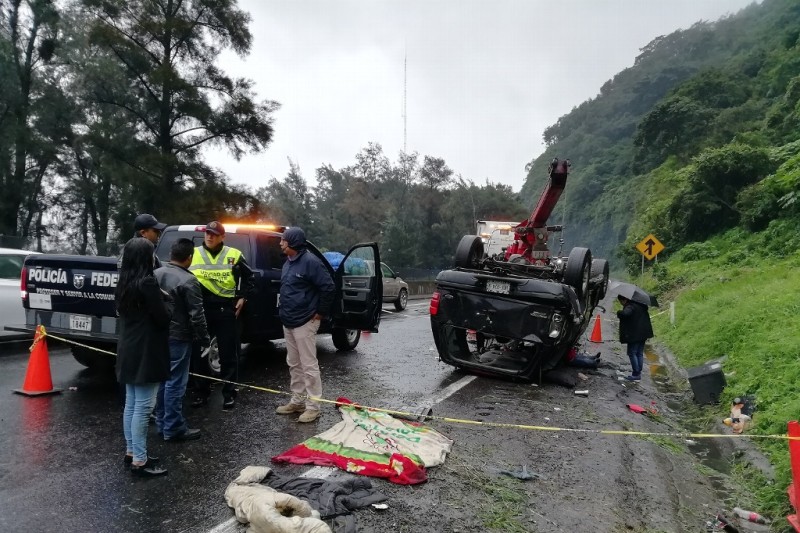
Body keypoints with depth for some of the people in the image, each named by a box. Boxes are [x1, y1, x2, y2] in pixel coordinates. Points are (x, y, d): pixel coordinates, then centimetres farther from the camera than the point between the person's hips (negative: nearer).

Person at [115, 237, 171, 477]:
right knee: (143, 407, -3)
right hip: (146, 353, -9)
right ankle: (139, 461, 3)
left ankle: (131, 452, 26)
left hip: (128, 351, 9)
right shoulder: (147, 282, -19)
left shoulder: (124, 284, 9)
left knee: (131, 405, 16)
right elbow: (163, 317, -16)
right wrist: (166, 299, 2)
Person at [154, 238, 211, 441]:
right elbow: (196, 315, -17)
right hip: (178, 338, -8)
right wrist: (204, 338, -6)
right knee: (175, 382, -2)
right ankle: (173, 428, 5)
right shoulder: (188, 280, -18)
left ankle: (161, 423, 26)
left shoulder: (156, 274, 6)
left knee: (162, 379, 16)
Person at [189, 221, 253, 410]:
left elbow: (248, 277, 12)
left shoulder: (234, 255, 1)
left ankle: (229, 393, 14)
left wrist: (242, 297, 4)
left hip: (226, 309, -2)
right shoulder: (193, 254, 5)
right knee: (199, 352, 9)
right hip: (200, 309, 2)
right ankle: (201, 392, 22)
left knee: (228, 353, 3)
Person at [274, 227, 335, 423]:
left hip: (305, 322, -10)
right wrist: (284, 312, 17)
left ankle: (313, 406, 6)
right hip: (288, 322, 10)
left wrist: (321, 312, -14)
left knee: (309, 365, -2)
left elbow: (328, 287, -20)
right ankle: (297, 401, 28)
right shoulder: (288, 263, 12)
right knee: (294, 364, 17)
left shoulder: (310, 261, -17)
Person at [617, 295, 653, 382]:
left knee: (632, 353, -2)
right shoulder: (640, 305, 11)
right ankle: (638, 372, 19)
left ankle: (636, 374, -3)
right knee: (639, 353, 14)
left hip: (634, 334, -9)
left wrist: (619, 312, -16)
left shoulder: (630, 306, -19)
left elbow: (625, 314, -36)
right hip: (643, 333, 9)